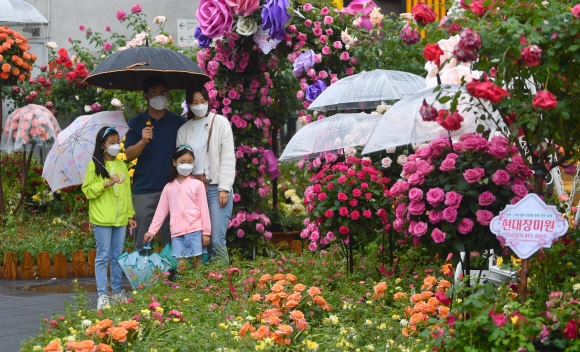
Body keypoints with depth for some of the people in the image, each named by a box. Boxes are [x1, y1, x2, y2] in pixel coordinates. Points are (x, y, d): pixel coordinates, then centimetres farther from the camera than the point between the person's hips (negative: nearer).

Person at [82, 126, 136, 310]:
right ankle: (102, 294, 0)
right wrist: (107, 183, -19)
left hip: (120, 219, 4)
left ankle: (118, 291, 17)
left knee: (117, 256, 10)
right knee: (103, 256, -2)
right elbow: (87, 190, -6)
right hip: (102, 219, -4)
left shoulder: (121, 165, 10)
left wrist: (130, 215, 10)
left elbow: (127, 191, 13)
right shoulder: (94, 166, -3)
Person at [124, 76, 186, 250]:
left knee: (172, 240, 1)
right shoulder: (136, 123, 7)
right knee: (142, 242, 0)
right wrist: (143, 141, -18)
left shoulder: (178, 122, 7)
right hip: (144, 190, 0)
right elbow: (129, 155, 1)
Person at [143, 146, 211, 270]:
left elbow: (204, 209, 2)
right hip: (177, 232, 2)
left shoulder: (197, 184, 2)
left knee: (197, 263, 0)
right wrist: (152, 230, 8)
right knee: (181, 266, -2)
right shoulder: (169, 187, 11)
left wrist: (206, 232, -1)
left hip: (195, 230, -2)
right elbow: (161, 211, 13)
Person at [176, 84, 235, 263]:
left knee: (217, 241, -13)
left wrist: (224, 188, -9)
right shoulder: (183, 130, 12)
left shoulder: (220, 122, 3)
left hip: (216, 188, -3)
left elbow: (228, 157, -2)